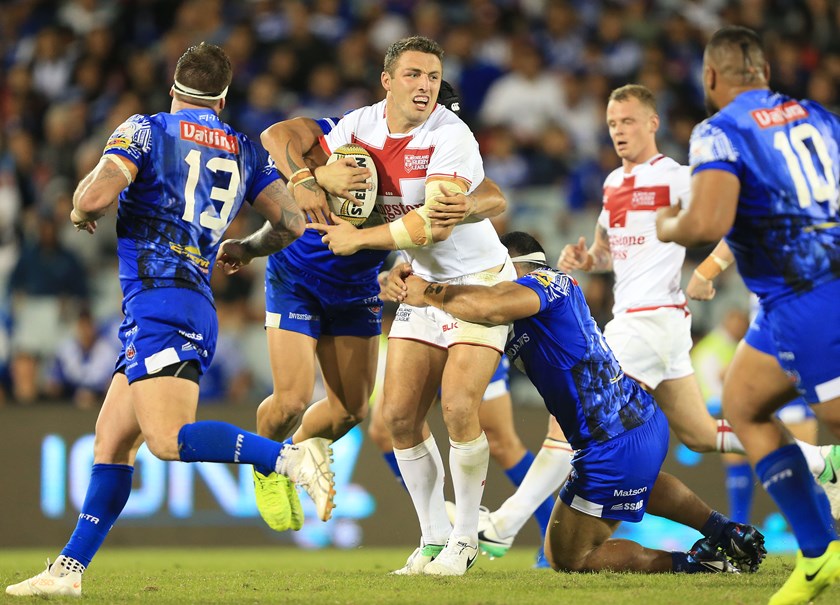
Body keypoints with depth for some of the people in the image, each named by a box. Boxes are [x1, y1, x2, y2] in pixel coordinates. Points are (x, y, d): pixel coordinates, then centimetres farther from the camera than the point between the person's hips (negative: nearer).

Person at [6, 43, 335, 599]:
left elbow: (95, 196, -12)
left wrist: (81, 213, 12)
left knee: (169, 437, -23)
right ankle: (69, 569, 10)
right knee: (112, 442, 11)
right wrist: (246, 249, 34)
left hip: (159, 302, -8)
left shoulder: (146, 131, 1)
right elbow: (291, 223, 14)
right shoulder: (247, 152, 17)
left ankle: (294, 458, -35)